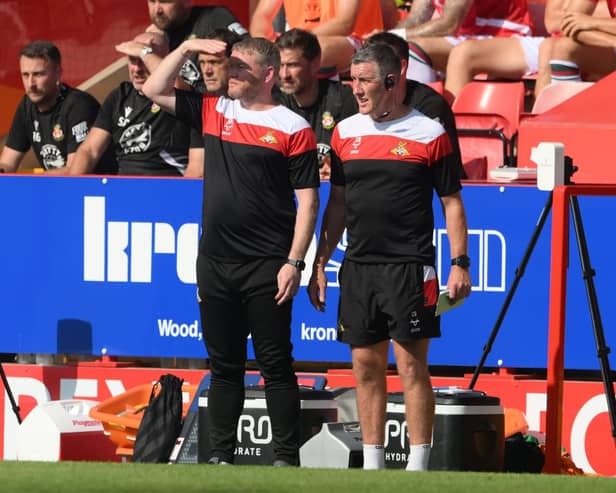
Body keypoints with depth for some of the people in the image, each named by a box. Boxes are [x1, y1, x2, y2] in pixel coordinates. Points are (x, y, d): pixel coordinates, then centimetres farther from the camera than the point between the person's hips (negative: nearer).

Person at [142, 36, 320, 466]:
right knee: (224, 365, 10)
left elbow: (308, 200, -6)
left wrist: (294, 261, -12)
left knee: (276, 365, -2)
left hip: (266, 268, -5)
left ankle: (287, 458, 2)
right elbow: (155, 91, 17)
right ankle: (220, 456, 15)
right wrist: (186, 48, 3)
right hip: (215, 263, 5)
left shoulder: (292, 128, -4)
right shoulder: (214, 112, 11)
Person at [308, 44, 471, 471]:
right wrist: (320, 264, 13)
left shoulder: (429, 134, -2)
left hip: (410, 267, -5)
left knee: (412, 366, -6)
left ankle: (418, 468, -3)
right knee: (366, 367, 6)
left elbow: (452, 202, 1)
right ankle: (372, 466, 13)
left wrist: (460, 264, -6)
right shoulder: (345, 132, 11)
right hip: (359, 269, 5)